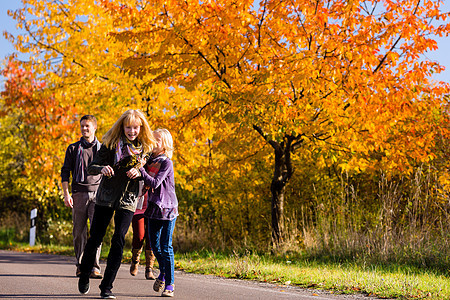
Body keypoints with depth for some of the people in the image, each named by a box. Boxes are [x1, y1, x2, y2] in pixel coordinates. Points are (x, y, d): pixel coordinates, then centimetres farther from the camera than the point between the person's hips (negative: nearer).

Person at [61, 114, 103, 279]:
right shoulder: (73, 148, 11)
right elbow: (65, 172, 8)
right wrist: (66, 194, -3)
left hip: (97, 193, 0)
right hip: (79, 193, 1)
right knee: (79, 231, 2)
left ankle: (94, 267, -12)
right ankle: (80, 265, 14)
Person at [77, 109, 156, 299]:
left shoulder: (146, 148, 5)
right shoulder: (111, 144, -2)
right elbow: (91, 167, -5)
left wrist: (138, 172, -12)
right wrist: (102, 168, -27)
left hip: (128, 200, 1)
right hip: (106, 197, -1)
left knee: (118, 240, -8)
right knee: (95, 238, 4)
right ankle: (84, 277, 27)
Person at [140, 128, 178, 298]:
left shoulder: (166, 163, -11)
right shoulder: (149, 161, 9)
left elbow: (154, 183, -20)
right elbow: (146, 183, 9)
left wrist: (140, 169, -23)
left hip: (168, 209, -6)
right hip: (154, 208, 6)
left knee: (166, 247, -6)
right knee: (154, 245, 10)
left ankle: (169, 285, 0)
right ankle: (163, 272, 34)